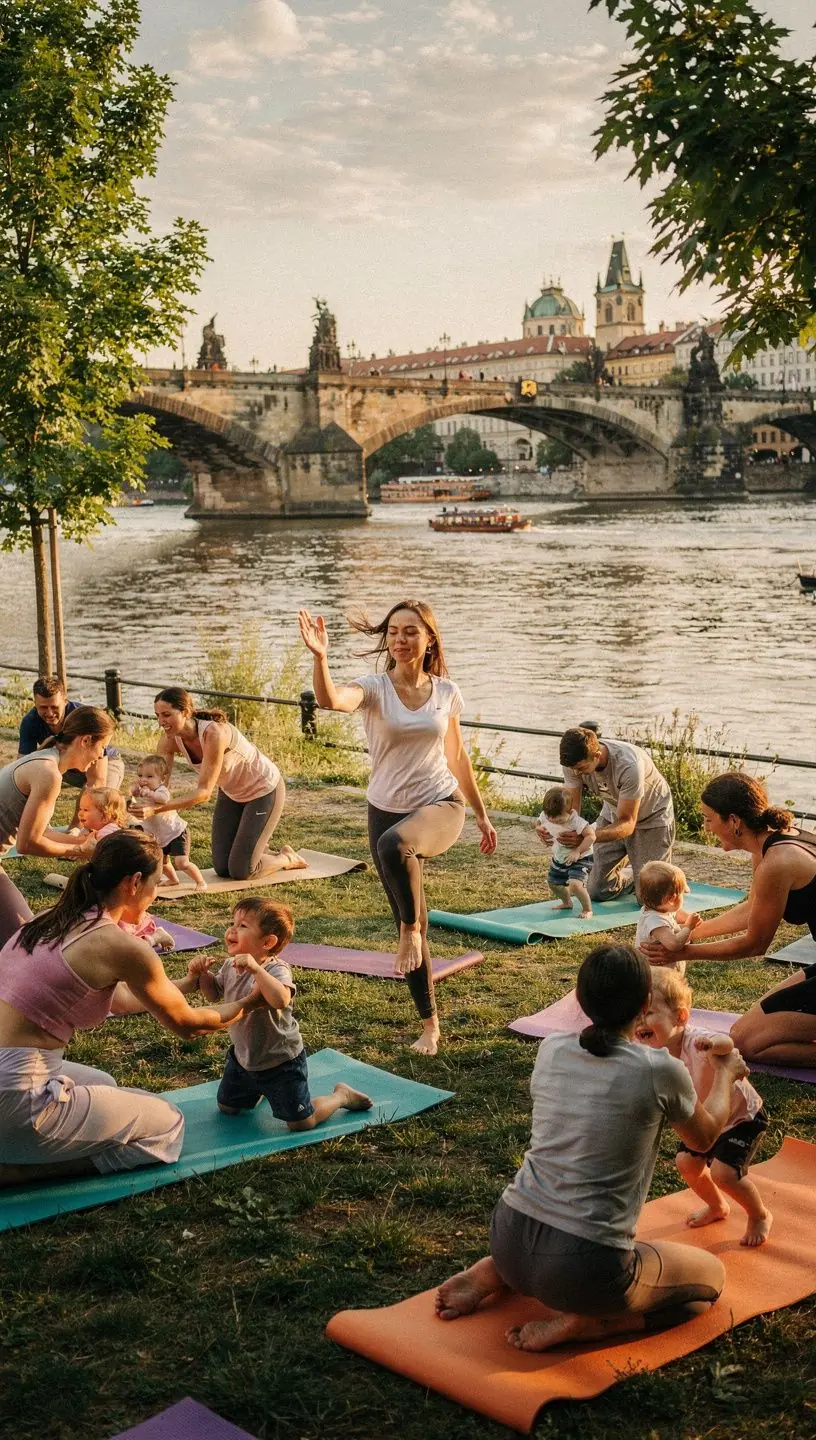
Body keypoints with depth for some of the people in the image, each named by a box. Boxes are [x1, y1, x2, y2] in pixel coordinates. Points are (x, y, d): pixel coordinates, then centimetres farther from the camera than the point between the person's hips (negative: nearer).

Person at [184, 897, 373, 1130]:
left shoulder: (276, 970, -28)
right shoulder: (230, 966, -6)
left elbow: (281, 999, -49)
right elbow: (214, 994, 12)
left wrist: (256, 968, -53)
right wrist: (202, 974, -8)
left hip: (281, 1061, -7)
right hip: (243, 1057, 7)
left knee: (301, 1123, -3)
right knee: (226, 1108, 23)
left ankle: (341, 1096, 24)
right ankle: (260, 1090, 50)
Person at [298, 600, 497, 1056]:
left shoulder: (446, 692, 0)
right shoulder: (374, 689, -7)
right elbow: (331, 700, -30)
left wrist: (482, 815, 19)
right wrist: (320, 658, -49)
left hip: (441, 805, -1)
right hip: (387, 811, 1)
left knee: (394, 843, -39)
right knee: (409, 924, 7)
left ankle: (412, 928, -14)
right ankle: (430, 1024, 23)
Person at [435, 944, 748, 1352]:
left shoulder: (550, 1050, 1)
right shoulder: (660, 1071, -11)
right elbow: (703, 1138, 12)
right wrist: (725, 1073, 30)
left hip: (509, 1239, 6)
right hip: (586, 1267, -6)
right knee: (712, 1274, 20)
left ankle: (496, 1273, 15)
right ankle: (583, 1322, -1)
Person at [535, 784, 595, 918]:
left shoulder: (576, 821, -30)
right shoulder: (545, 816, -13)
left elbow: (591, 835, -29)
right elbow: (539, 825, 9)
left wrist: (578, 851, -32)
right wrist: (540, 832, -9)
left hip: (580, 858, -7)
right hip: (559, 858, 7)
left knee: (575, 884, -26)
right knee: (553, 882, 19)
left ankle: (587, 909, -3)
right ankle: (567, 903, 48)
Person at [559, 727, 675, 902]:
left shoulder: (629, 766, -41)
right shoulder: (574, 762, -25)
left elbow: (627, 824, -36)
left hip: (651, 819, -5)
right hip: (613, 816, 5)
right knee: (597, 892, 5)